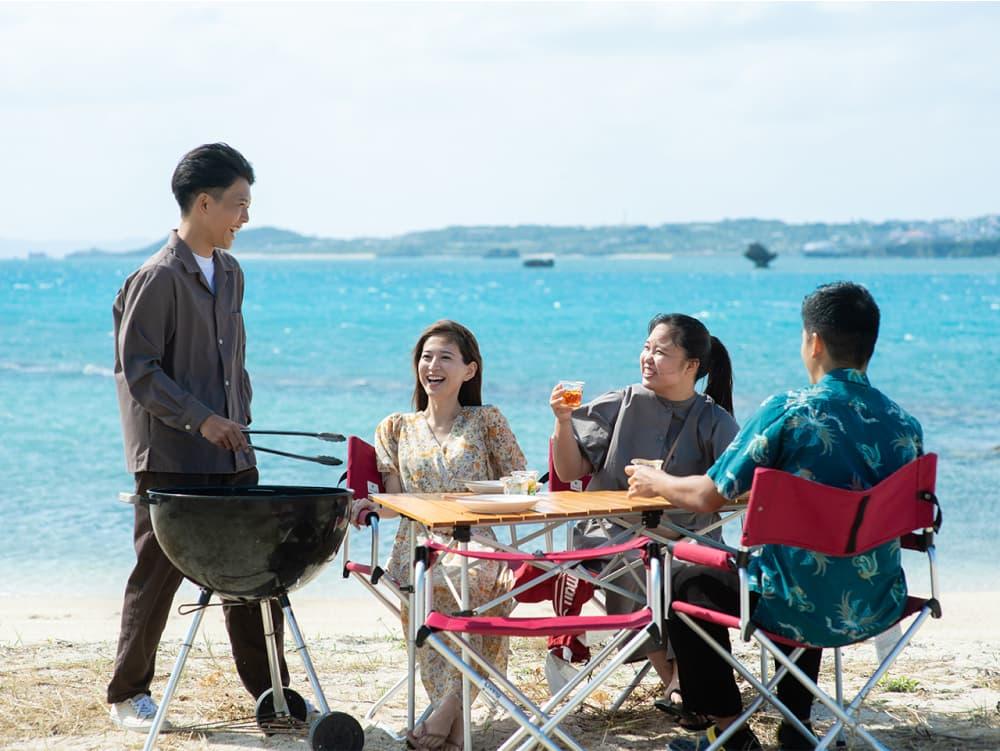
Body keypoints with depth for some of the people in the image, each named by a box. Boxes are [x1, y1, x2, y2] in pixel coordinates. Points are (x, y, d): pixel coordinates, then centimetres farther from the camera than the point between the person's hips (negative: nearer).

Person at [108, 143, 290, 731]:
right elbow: (136, 369, -15)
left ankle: (270, 692, 15)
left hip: (232, 458, 7)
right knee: (159, 575, 2)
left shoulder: (230, 274, 13)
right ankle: (129, 694, 16)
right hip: (173, 461, -7)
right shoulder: (158, 278, -12)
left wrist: (241, 425, 13)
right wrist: (201, 419, -19)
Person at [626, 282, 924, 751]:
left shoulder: (787, 412, -17)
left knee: (688, 583, 20)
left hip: (802, 610, -6)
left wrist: (655, 481, 11)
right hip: (879, 607, 6)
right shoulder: (905, 426, -2)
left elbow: (708, 496, -12)